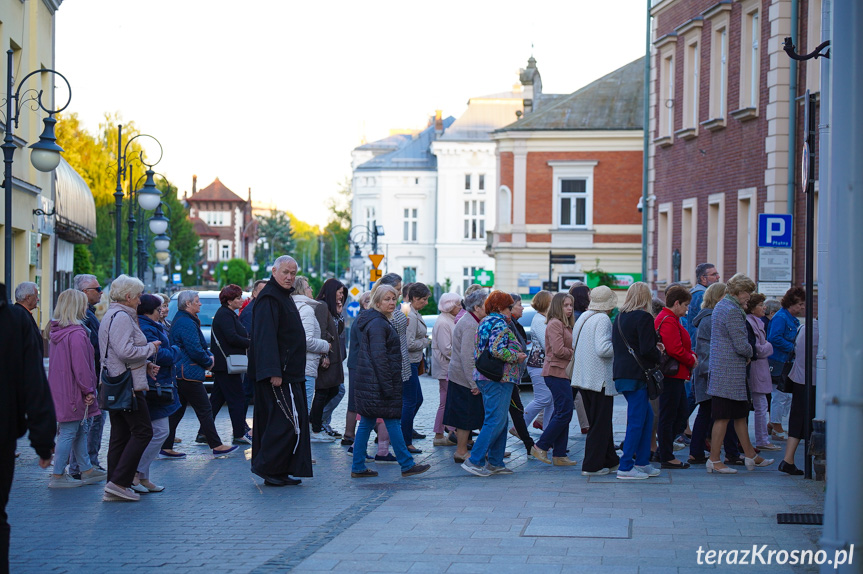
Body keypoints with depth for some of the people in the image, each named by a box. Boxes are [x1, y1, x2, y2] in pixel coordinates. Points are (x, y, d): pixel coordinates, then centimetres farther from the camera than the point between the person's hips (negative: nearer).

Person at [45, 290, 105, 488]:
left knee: (81, 430, 17)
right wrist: (89, 390, -10)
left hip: (59, 390, 9)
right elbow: (81, 367, -21)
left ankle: (87, 470, 24)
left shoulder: (56, 332, 10)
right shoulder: (76, 334, -19)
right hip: (72, 393, -9)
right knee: (69, 433, -2)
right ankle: (58, 476, 2)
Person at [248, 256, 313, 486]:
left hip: (290, 373, 10)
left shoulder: (285, 297, 19)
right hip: (278, 373, -10)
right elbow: (266, 337, -21)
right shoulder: (269, 299, -13)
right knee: (287, 421, -11)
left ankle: (282, 471, 13)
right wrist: (273, 372, -26)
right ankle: (267, 468, -4)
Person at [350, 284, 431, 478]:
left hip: (367, 382, 10)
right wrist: (388, 387, -22)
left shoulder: (379, 322, 18)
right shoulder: (377, 324, -15)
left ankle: (358, 467, 9)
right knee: (392, 422, -4)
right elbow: (379, 358, -20)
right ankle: (407, 465, 2)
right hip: (378, 381, -10)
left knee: (366, 423, 8)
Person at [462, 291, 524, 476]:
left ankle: (495, 463, 15)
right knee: (496, 421, -8)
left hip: (483, 376, 10)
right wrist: (516, 357, -12)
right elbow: (497, 350, -26)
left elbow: (479, 352, 21)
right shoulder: (500, 324, -13)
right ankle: (474, 460, -11)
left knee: (496, 420, 14)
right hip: (498, 378, -10)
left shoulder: (484, 322, 17)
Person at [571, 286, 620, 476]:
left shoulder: (583, 317, 11)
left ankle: (610, 461, 26)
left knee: (600, 422, 17)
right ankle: (592, 465, -1)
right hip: (600, 379, -9)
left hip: (582, 378, 9)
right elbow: (603, 348, -26)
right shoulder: (602, 320, -16)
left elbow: (575, 345, 18)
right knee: (600, 424, -1)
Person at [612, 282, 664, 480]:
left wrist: (655, 348, 16)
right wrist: (659, 354, 3)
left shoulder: (620, 318, 14)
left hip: (621, 372, 9)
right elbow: (647, 350, -19)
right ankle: (625, 467, -3)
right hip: (636, 374, -9)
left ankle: (642, 462, 20)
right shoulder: (644, 317, -13)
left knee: (647, 415, 18)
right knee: (636, 421, -4)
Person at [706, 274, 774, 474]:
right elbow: (742, 346, -20)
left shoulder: (721, 306, 15)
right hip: (729, 372, -10)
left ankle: (750, 455, 23)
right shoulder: (732, 310, -18)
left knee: (740, 414, 16)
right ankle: (714, 460, 1)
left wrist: (746, 353, 14)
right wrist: (749, 353, 1)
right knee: (723, 417, -4)